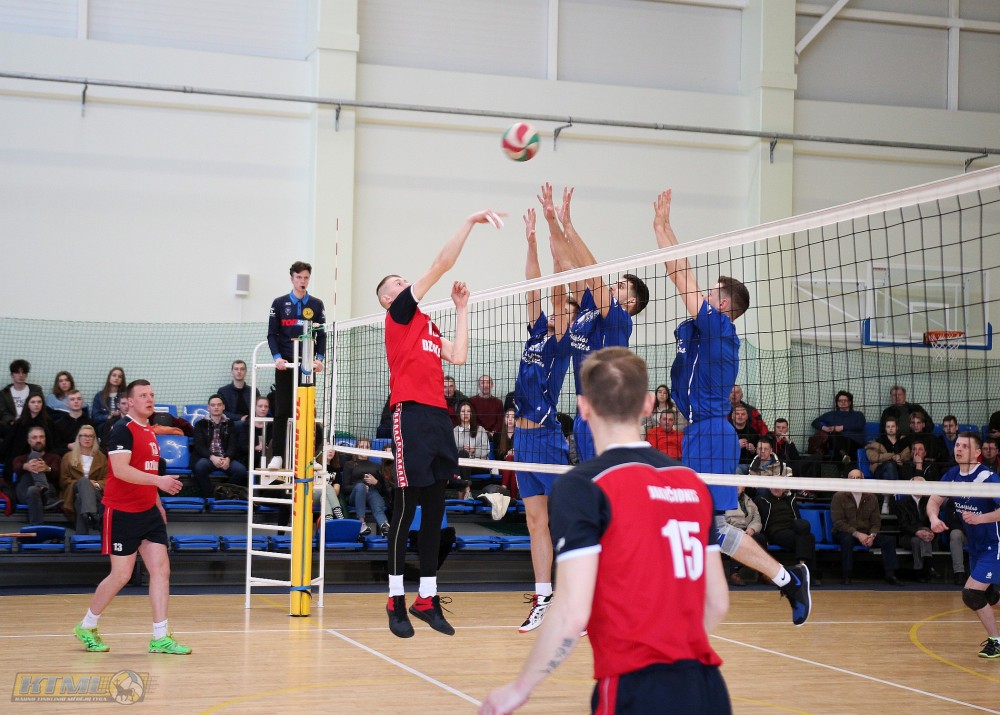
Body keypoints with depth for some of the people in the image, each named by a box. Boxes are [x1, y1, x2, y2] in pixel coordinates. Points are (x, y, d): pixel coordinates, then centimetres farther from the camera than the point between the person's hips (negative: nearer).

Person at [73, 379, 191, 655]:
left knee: (161, 569, -1)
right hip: (122, 514, -8)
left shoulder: (149, 432, 14)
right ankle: (86, 627, 20)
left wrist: (157, 502, 23)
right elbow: (120, 470, -25)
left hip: (148, 512, 8)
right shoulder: (123, 430, -12)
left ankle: (161, 637, 1)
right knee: (121, 575, -1)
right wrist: (159, 480, -32)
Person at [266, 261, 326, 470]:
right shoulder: (279, 303, 5)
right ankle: (277, 455, 1)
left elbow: (321, 335, 6)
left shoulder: (316, 305, 7)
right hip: (285, 364, -1)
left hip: (307, 364, 1)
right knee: (282, 411, -1)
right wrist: (277, 356, -11)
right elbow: (272, 334, 3)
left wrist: (319, 358, -9)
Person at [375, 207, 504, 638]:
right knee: (405, 510, -4)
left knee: (434, 512, 8)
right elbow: (442, 264, -3)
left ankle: (427, 599, 13)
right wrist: (470, 222, -5)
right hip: (411, 414, -8)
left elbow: (458, 357, 10)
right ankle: (396, 602, 3)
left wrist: (462, 308, 16)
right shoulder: (398, 313, 2)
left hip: (439, 417, 8)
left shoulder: (428, 326, 24)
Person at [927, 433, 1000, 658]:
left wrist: (980, 518, -39)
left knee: (971, 594, -14)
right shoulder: (952, 475, -2)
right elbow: (934, 500, 3)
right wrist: (934, 518, -17)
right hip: (975, 545, 8)